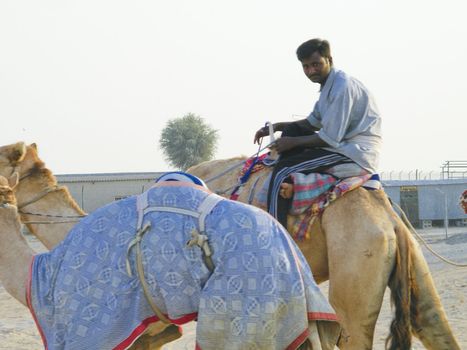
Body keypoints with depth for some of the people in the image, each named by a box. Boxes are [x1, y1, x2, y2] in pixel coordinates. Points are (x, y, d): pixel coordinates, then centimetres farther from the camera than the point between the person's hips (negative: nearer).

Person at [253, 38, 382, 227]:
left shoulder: (343, 86, -17)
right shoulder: (330, 84, 15)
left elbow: (330, 138, -19)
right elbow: (313, 122, 23)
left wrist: (293, 142, -10)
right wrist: (276, 127, 12)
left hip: (355, 153, -11)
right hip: (345, 147, 11)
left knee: (283, 169, -19)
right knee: (291, 130, 16)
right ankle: (286, 184, 1)